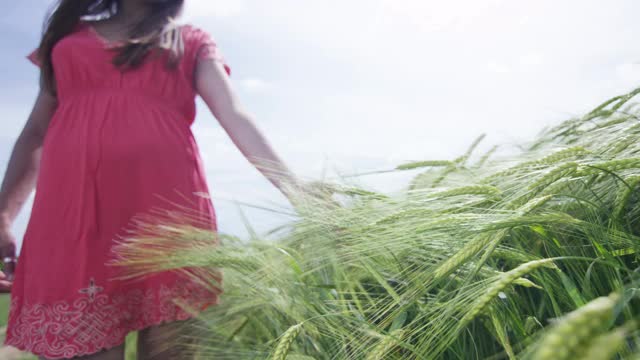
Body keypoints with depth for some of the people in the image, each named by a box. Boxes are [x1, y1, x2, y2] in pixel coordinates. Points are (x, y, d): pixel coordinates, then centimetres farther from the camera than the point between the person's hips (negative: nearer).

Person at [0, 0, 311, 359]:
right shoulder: (68, 34, 25)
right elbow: (36, 132, 22)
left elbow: (235, 116, 1)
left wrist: (295, 188, -14)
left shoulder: (191, 42, 17)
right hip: (72, 211, 2)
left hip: (166, 206, -1)